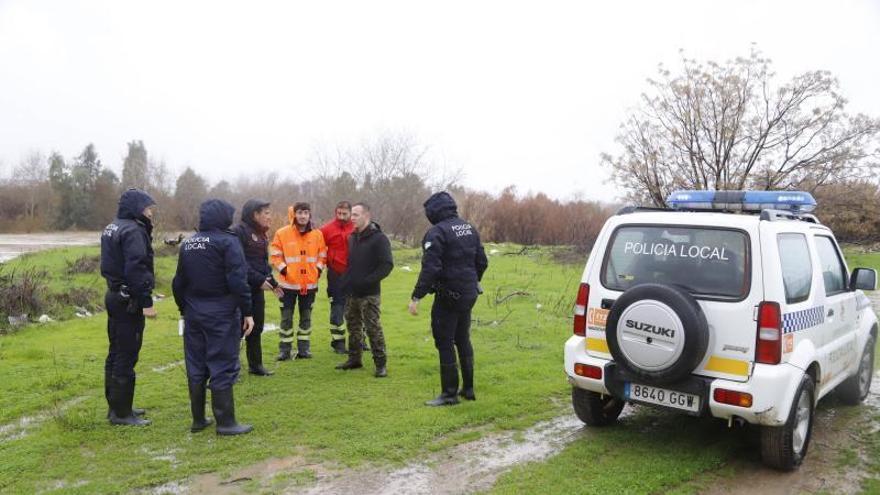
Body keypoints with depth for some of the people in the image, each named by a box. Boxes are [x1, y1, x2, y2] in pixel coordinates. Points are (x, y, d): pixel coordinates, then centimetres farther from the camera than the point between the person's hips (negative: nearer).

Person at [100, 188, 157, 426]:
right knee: (127, 357, -4)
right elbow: (137, 269, -23)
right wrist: (146, 302, -21)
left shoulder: (111, 228, 14)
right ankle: (121, 412, 3)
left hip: (114, 296, 10)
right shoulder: (133, 231, -17)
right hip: (129, 301, -10)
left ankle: (116, 405, 26)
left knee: (116, 353, 16)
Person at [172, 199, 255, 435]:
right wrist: (247, 312, -13)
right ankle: (226, 422, 4)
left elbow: (178, 282, 14)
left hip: (193, 315, 7)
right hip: (221, 314, -6)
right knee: (223, 367, 0)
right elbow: (238, 280, -17)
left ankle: (198, 420, 22)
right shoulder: (227, 241, -11)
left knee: (196, 368, 13)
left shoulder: (187, 244, 10)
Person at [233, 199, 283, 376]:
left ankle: (255, 364, 25)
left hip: (257, 289, 9)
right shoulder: (239, 231, -13)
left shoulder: (261, 233, 14)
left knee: (257, 327, 14)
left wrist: (272, 282, 15)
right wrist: (259, 279, -21)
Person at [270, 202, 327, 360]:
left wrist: (318, 269, -1)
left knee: (306, 316, 11)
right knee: (286, 317, 4)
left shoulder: (317, 234, 1)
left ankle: (304, 348, 20)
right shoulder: (282, 233, -7)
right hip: (289, 283, -2)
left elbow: (323, 254, 11)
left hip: (310, 284, 2)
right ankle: (285, 350, 12)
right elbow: (275, 255, -3)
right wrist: (283, 269, -13)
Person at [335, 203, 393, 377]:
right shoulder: (353, 237, 12)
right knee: (353, 327, 15)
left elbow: (387, 264, -17)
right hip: (352, 292, 8)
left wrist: (369, 280, -22)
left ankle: (381, 364, 4)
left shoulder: (379, 238, -12)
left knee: (373, 328, -4)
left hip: (369, 294, -8)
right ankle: (354, 359, 28)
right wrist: (347, 280, 8)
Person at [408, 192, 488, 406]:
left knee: (445, 342, 1)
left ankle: (449, 393, 7)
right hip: (469, 294, 8)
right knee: (463, 340, 18)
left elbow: (430, 268, -22)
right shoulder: (469, 228, 9)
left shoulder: (437, 233, -15)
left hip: (448, 296, -8)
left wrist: (417, 297, -20)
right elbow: (482, 261, 13)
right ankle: (468, 388, 26)